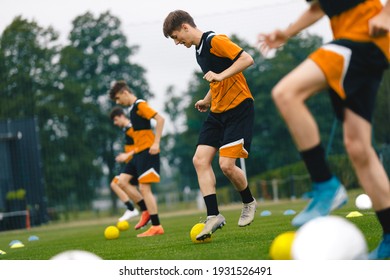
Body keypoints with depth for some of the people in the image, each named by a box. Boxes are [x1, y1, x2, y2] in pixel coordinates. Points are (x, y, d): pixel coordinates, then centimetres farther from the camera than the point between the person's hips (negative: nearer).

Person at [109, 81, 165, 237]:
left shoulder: (140, 105, -10)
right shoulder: (132, 108, 18)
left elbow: (160, 119, -20)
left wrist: (156, 143, -23)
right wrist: (129, 154, 24)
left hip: (147, 151, -10)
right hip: (138, 152, 10)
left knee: (144, 188, -11)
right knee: (122, 181, 4)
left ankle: (156, 227, -8)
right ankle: (146, 211, 9)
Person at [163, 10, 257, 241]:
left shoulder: (215, 40, -13)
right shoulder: (199, 51, 15)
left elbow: (247, 59, -22)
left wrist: (220, 75, -27)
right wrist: (207, 100, 24)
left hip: (239, 109, -9)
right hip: (218, 112, 9)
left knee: (227, 164, -14)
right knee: (200, 159, -5)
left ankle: (249, 202, 14)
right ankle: (214, 216, -6)